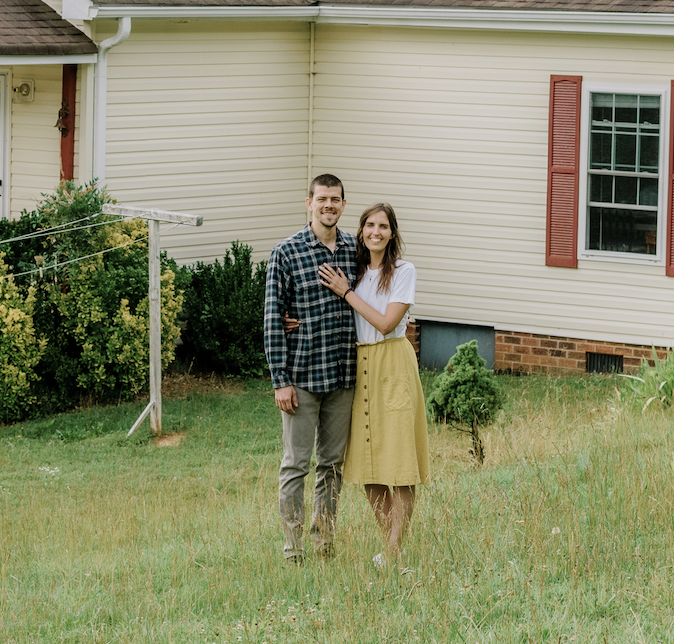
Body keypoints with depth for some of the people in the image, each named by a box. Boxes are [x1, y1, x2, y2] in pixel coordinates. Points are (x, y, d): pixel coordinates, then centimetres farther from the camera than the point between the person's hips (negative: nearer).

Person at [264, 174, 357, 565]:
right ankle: (294, 551, 4)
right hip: (302, 377, -4)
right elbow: (273, 319, -6)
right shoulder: (286, 253, -5)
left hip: (344, 376, 4)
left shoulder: (356, 250, 6)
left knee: (334, 463, 11)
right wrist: (280, 380, -10)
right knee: (296, 464, 0)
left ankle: (325, 544, 21)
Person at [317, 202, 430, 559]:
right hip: (360, 365, 5)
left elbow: (386, 323, -13)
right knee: (368, 462, 5)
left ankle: (395, 552, -8)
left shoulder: (404, 272, -5)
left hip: (393, 365, -5)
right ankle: (392, 544, 15)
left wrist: (347, 292, -10)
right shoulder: (356, 270, 10)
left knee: (398, 459, -8)